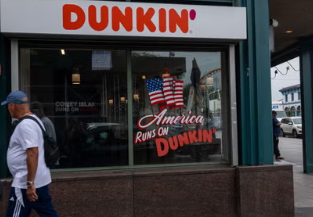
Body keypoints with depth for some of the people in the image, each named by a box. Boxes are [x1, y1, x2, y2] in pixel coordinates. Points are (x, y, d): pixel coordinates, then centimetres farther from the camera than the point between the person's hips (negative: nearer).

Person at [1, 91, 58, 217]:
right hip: (39, 180, 10)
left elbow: (33, 153, -26)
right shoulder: (33, 120, 13)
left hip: (25, 183, -10)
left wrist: (30, 183, -26)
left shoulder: (25, 124, -18)